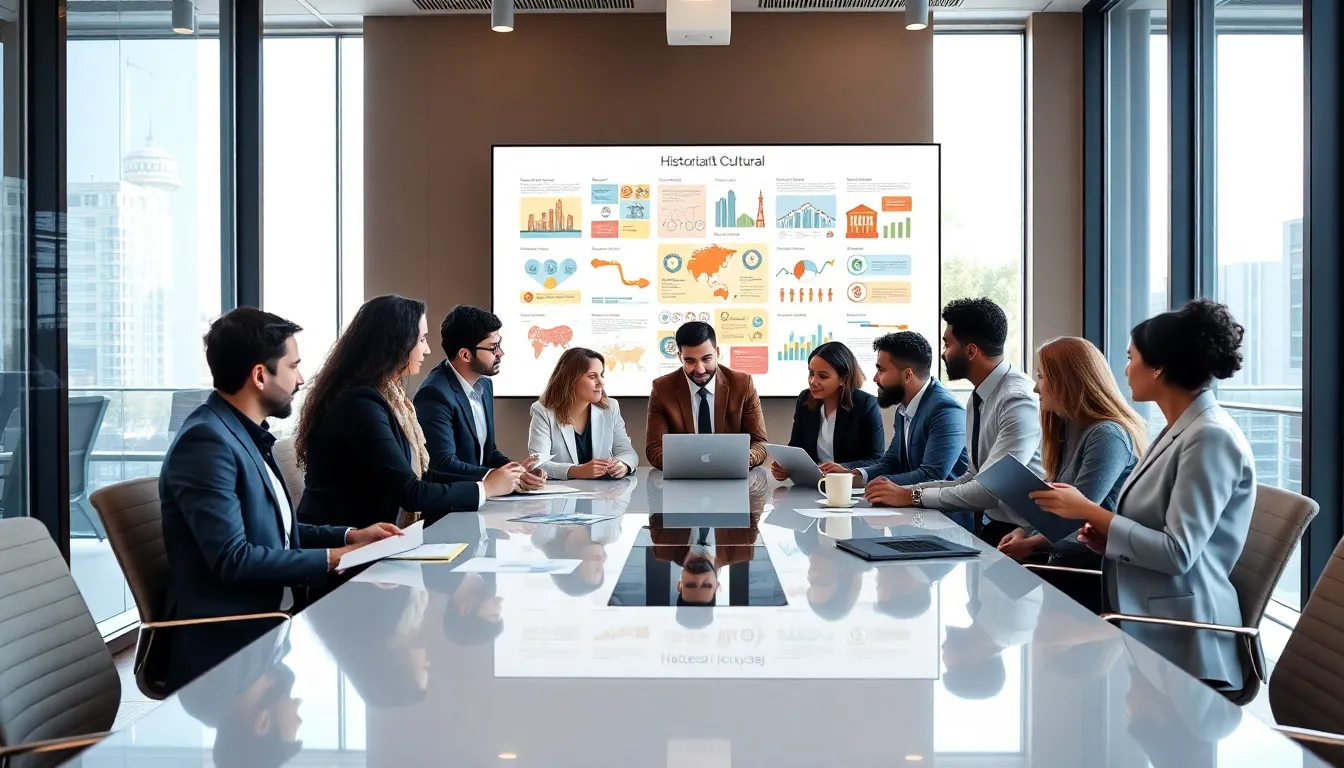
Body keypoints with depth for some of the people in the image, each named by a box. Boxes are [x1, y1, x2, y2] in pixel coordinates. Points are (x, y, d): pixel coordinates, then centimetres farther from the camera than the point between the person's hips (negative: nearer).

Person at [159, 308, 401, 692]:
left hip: (270, 620, 9)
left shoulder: (246, 434, 12)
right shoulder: (206, 440, -17)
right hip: (227, 644, -9)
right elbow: (232, 559, -22)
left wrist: (349, 536, 7)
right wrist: (332, 558, -13)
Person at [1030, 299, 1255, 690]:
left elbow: (1178, 552, -20)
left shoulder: (1211, 438, -15)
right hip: (1142, 623, 8)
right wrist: (1107, 538, 0)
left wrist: (1089, 511, -15)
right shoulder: (1180, 430, 14)